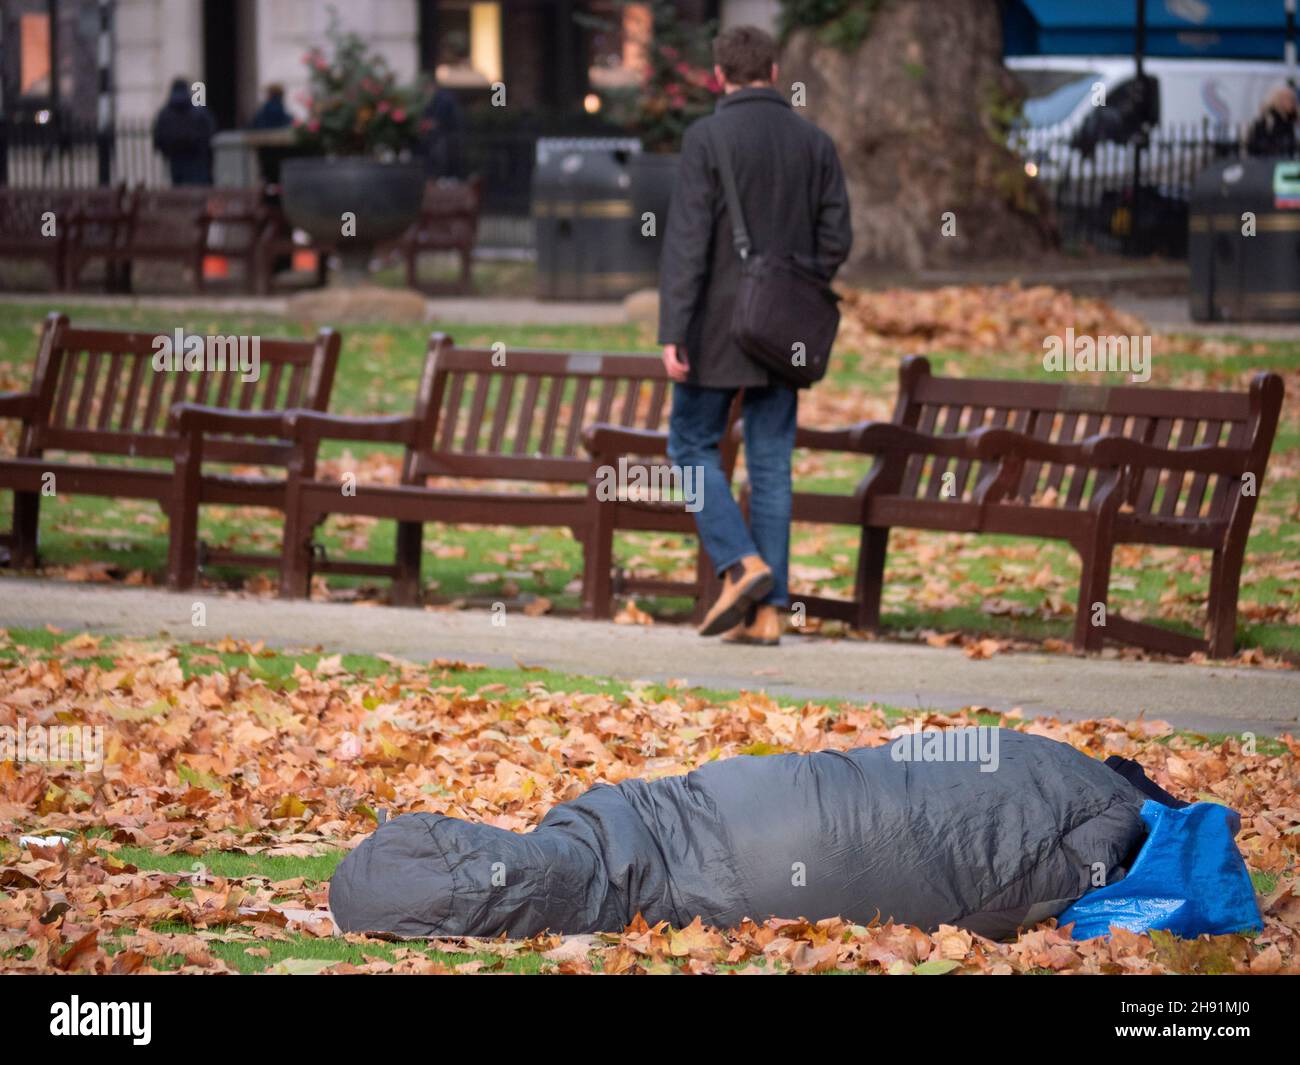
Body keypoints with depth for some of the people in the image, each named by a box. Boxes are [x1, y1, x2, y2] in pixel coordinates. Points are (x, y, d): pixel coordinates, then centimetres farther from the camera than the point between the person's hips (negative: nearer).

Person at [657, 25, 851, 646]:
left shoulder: (707, 138, -9)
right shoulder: (815, 143, 5)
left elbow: (687, 239, -14)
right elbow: (835, 239, 4)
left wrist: (673, 332, -15)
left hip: (719, 326, -4)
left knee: (693, 445, 8)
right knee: (771, 462, 6)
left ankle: (740, 565, -11)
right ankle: (767, 609, 4)